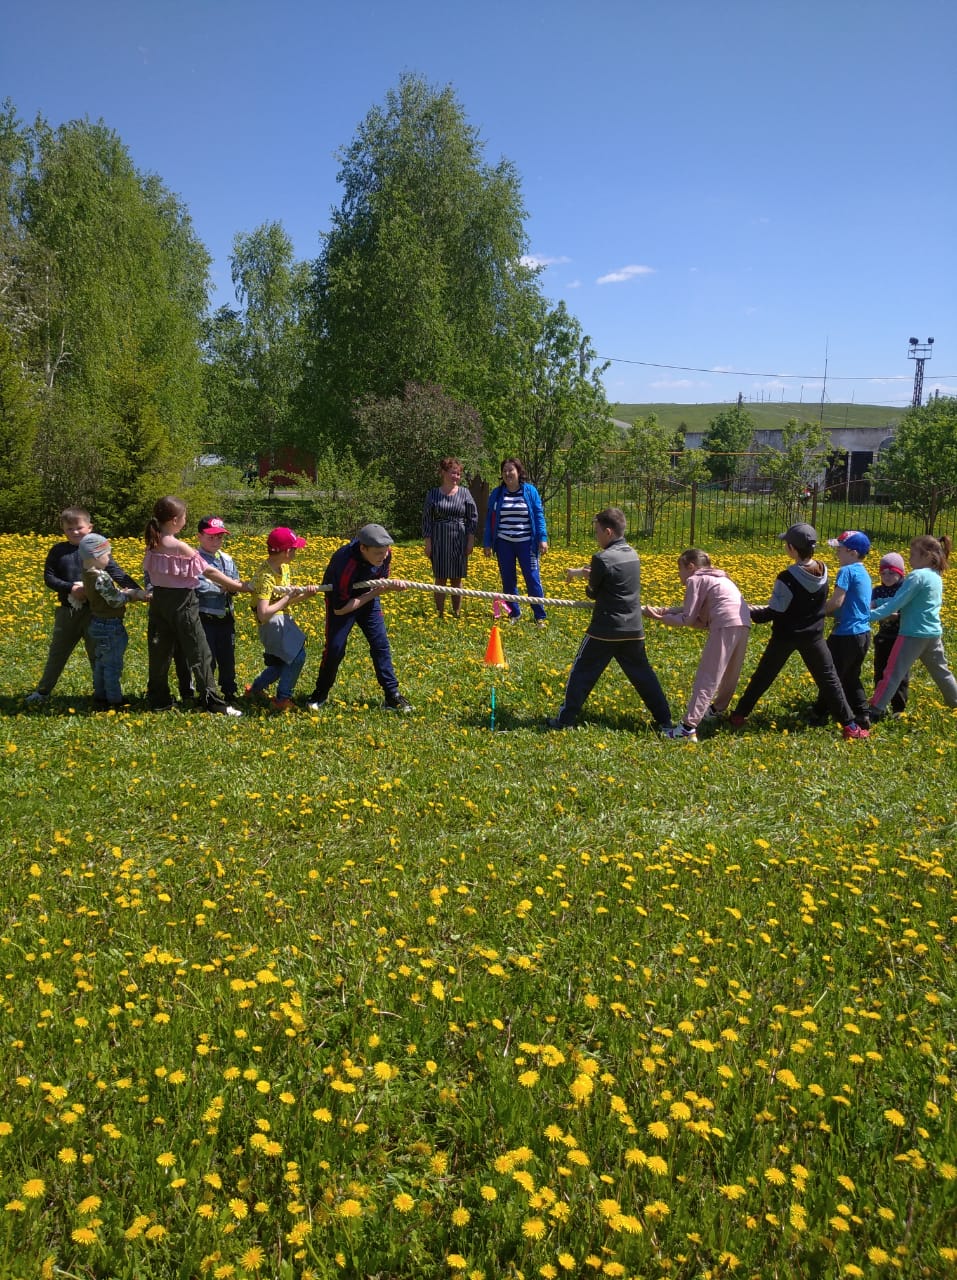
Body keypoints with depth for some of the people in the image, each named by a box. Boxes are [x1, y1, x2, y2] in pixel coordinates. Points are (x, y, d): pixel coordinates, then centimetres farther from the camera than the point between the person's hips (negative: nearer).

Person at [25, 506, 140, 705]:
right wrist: (70, 587, -17)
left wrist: (136, 589, -27)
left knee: (97, 653, 7)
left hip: (93, 611, -2)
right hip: (67, 611, 2)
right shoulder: (58, 551, 1)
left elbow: (117, 573, -12)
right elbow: (49, 577, -1)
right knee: (57, 652, 14)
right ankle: (43, 691, 26)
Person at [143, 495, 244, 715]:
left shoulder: (153, 544, 3)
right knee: (199, 653, 0)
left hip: (159, 600, 7)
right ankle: (213, 702, 3)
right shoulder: (180, 547, -17)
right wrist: (239, 586, -7)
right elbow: (210, 572, -14)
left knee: (160, 651, 13)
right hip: (181, 603, -7)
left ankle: (158, 699, 20)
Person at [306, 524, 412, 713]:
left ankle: (392, 696, 5)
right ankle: (320, 693, 16)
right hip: (341, 600, -5)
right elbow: (340, 609, -31)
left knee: (381, 644, -1)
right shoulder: (346, 564, -40)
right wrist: (374, 593, -30)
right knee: (335, 648, -6)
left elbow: (381, 580, -1)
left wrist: (391, 585, -26)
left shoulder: (385, 553, -24)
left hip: (368, 596, 5)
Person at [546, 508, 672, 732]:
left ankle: (565, 719, 9)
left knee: (582, 673, 5)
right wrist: (579, 572, 20)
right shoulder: (632, 554, 7)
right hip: (633, 630, 6)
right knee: (643, 675, 15)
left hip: (605, 630, -6)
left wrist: (588, 583, 18)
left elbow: (593, 592, -4)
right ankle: (665, 720, 15)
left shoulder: (602, 558, -15)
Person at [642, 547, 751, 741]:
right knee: (730, 673, 25)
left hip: (726, 625, -9)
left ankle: (688, 728, -16)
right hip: (743, 624, 9)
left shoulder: (695, 580, 6)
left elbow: (688, 619, 3)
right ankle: (717, 709, 44)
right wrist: (666, 610, 16)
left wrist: (661, 618, 13)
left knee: (706, 678, -11)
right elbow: (694, 608, 23)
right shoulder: (718, 578, 31)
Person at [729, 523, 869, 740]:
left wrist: (749, 613, -3)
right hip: (813, 636, 3)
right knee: (828, 679, 11)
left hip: (785, 636, -3)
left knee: (763, 677, 12)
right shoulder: (823, 571, -8)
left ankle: (739, 715, 21)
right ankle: (849, 725, 9)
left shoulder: (787, 578, -25)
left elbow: (774, 612, -18)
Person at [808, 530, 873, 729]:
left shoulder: (847, 571, -15)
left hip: (847, 633, -9)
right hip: (863, 633, 9)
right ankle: (862, 714, 15)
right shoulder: (864, 573, 13)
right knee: (851, 677, 19)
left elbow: (835, 603, -20)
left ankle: (820, 713, 16)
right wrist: (827, 611, 10)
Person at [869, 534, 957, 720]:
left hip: (914, 633, -8)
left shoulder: (917, 576, -16)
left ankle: (876, 710, -7)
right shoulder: (936, 576, 10)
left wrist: (871, 615, -19)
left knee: (893, 672, -6)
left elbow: (896, 603, -20)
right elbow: (905, 601, 12)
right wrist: (878, 603, 9)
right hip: (934, 633, 8)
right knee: (940, 670, 24)